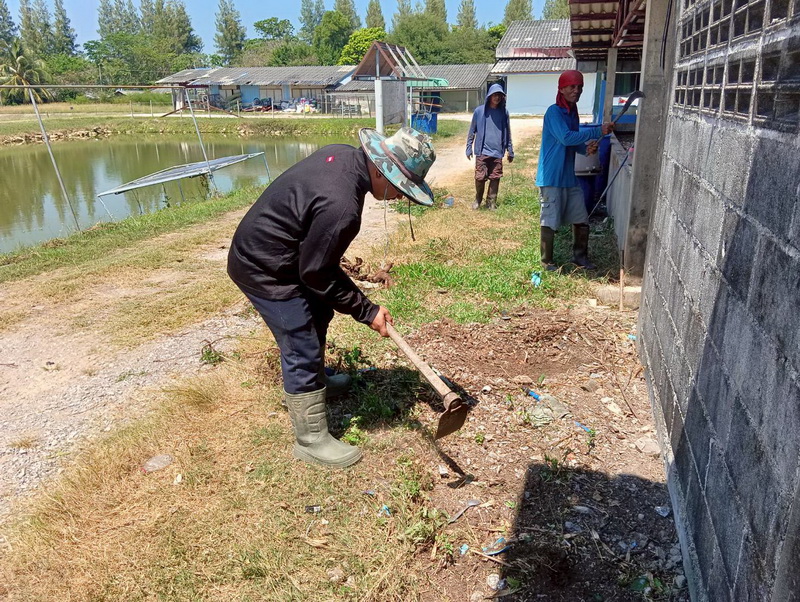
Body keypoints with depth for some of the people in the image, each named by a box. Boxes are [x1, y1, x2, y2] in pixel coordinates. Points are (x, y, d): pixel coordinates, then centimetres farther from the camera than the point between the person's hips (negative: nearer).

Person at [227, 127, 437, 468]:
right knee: (303, 349, -4)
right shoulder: (341, 206, -35)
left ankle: (314, 381, 49)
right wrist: (366, 312, -14)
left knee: (318, 315, 25)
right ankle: (311, 440, 12)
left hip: (262, 247, 10)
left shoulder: (344, 154, -5)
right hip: (264, 270, -10)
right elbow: (317, 274, -23)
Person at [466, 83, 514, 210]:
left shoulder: (504, 112, 7)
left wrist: (510, 151, 11)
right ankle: (478, 200, 20)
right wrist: (469, 148, 3)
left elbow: (507, 133, 12)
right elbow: (472, 131, 7)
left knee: (495, 178, 2)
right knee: (480, 177, -2)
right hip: (482, 151, -2)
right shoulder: (479, 111, 2)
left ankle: (491, 202, 14)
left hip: (497, 152, 2)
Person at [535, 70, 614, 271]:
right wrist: (598, 131, -22)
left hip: (569, 177, 9)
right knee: (550, 222, -1)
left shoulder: (572, 112, 13)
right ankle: (547, 262, 13)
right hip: (552, 178, -8)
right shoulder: (554, 112, -13)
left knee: (581, 219, 12)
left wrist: (587, 148, -2)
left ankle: (580, 256, 28)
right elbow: (566, 138, -25)